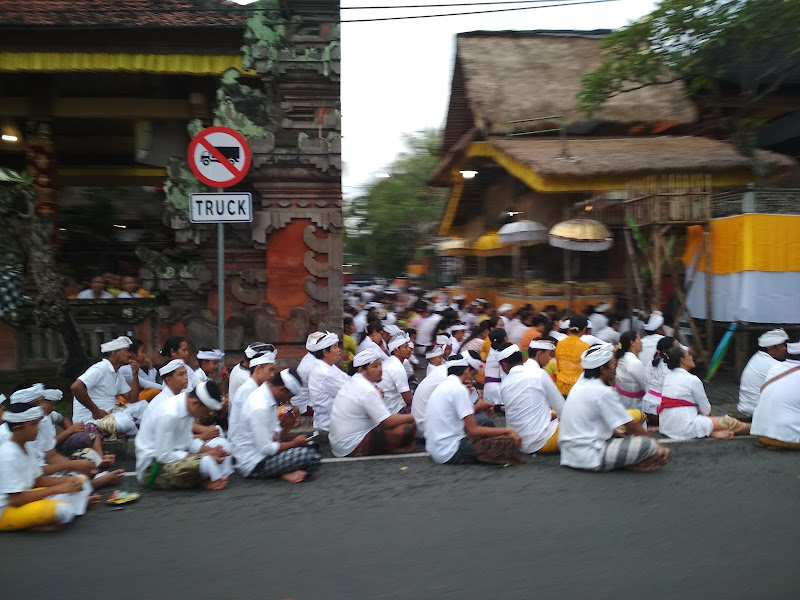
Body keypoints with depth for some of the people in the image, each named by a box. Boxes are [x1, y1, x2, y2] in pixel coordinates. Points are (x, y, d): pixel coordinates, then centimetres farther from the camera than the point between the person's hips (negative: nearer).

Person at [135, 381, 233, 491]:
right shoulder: (169, 415, -27)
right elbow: (164, 456, -24)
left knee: (221, 443, 4)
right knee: (206, 461, -32)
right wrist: (205, 456, -23)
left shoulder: (188, 407, 0)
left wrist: (211, 450, -9)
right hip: (153, 468, -10)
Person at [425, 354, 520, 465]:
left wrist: (476, 408, 17)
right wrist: (507, 430, -10)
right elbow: (473, 430, -16)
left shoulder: (442, 386, 14)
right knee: (510, 441, -14)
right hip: (451, 454, -10)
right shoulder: (459, 389, -14)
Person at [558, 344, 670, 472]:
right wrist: (658, 445, 4)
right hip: (590, 459, -10)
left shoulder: (580, 385, 12)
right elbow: (631, 426, -8)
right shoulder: (603, 392, -15)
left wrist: (623, 436, 11)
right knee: (650, 446, -13)